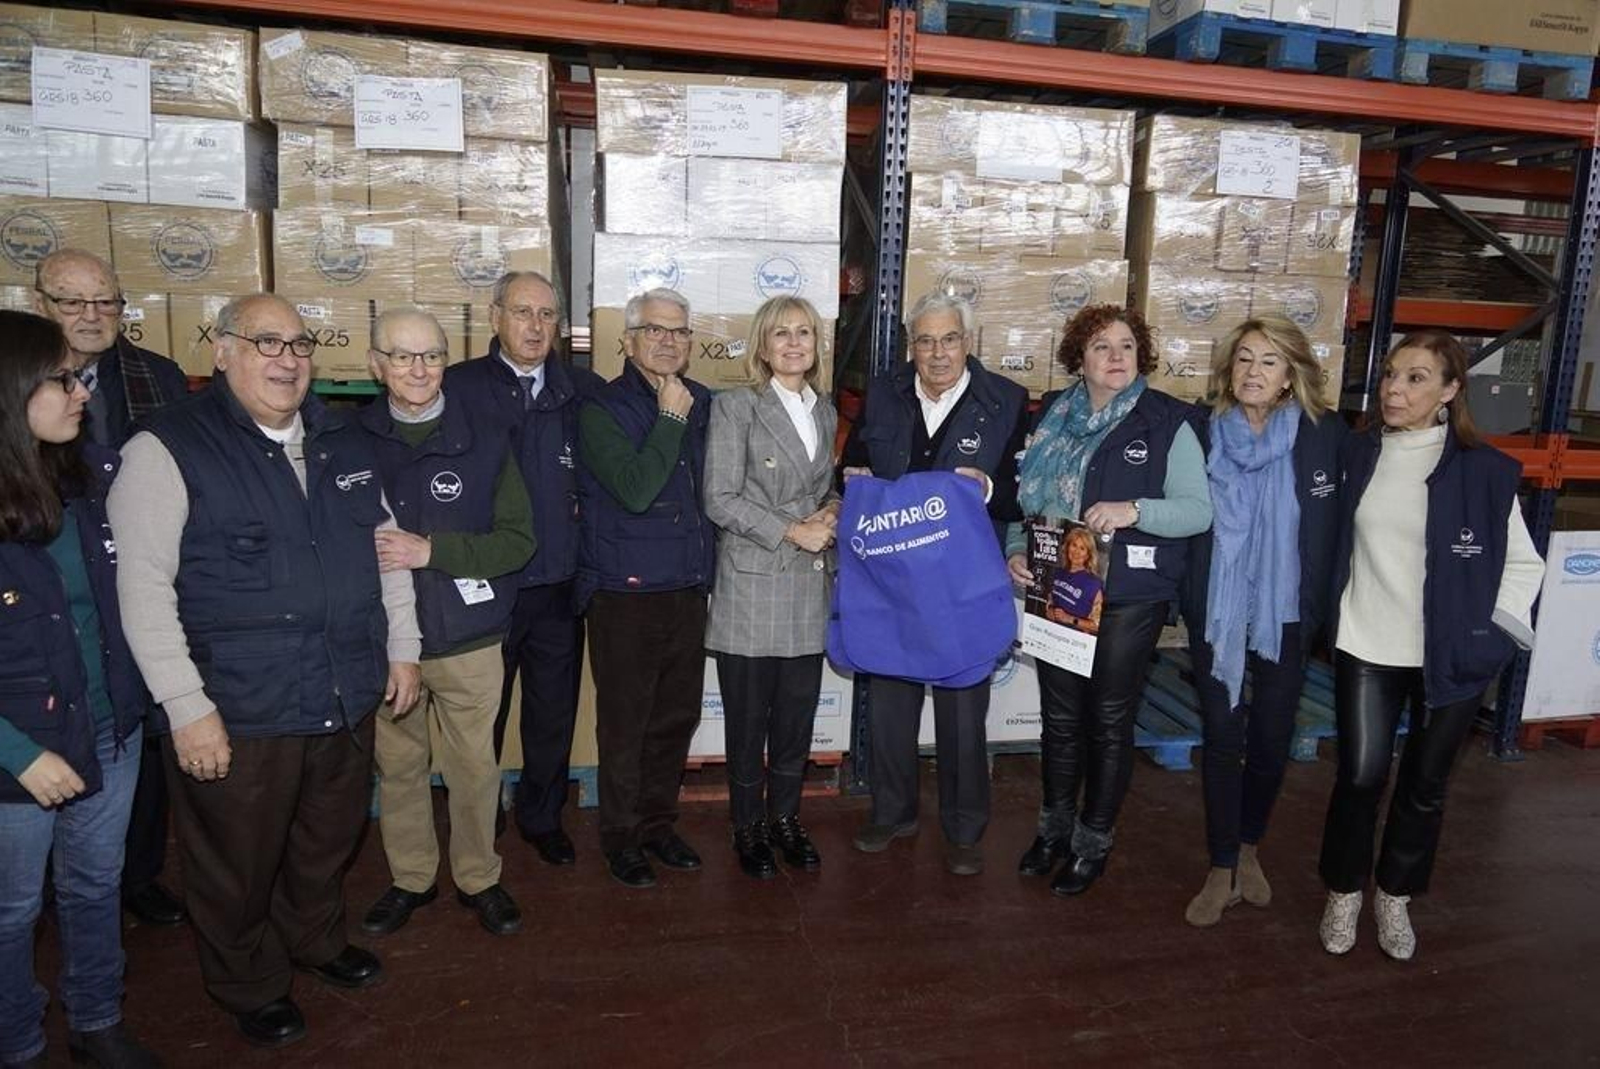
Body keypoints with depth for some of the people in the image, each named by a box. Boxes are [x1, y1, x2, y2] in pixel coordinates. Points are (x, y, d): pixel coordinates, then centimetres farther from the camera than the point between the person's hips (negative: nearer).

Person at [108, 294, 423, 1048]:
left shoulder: (342, 441, 7)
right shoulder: (169, 448, -10)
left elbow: (386, 547, 15)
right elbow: (143, 587, -13)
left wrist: (402, 647, 12)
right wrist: (187, 708, -15)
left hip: (347, 702, 5)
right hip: (238, 716, -5)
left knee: (328, 844, 23)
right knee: (238, 869, 14)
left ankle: (316, 938, 50)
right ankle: (250, 987, 40)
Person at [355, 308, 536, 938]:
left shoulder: (486, 437, -4)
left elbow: (518, 539, -7)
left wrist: (431, 550, -17)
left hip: (468, 638, -1)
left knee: (474, 767, 11)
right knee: (398, 766, 15)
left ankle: (478, 879, 32)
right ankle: (410, 879, 36)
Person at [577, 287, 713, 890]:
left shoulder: (701, 404, 8)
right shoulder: (600, 410, -8)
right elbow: (636, 490, -20)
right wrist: (669, 420, -15)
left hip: (688, 591, 5)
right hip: (625, 596, -5)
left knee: (677, 718, 15)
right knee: (624, 724, 6)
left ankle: (658, 824, 33)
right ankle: (620, 838, 24)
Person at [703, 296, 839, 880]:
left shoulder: (825, 412, 13)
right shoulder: (735, 407, -5)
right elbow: (720, 500, -11)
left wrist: (832, 512, -1)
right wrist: (791, 531, -14)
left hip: (809, 590, 5)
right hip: (752, 587, -5)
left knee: (797, 713, 11)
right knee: (747, 717, 6)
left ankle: (786, 815, 30)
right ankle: (748, 826, 23)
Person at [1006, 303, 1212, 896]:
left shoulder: (1167, 422, -4)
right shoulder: (1053, 418, 7)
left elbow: (1198, 509, -9)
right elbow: (1024, 496, 10)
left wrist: (1134, 510, -24)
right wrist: (1015, 551, -6)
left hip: (1129, 597, -3)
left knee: (1109, 721, 7)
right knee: (1059, 716, 13)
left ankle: (1093, 841, 25)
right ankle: (1055, 827, 33)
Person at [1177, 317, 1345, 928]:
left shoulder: (1324, 435, -5)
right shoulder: (1203, 434, -2)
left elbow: (1334, 529, -2)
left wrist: (1321, 611, -4)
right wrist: (1185, 602, -2)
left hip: (1286, 618, 0)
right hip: (1216, 616, 0)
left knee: (1272, 739, 12)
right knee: (1222, 739, 5)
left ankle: (1248, 848, 37)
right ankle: (1222, 870, 20)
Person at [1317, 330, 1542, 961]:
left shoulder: (1483, 470, -6)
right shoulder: (1357, 455, 1)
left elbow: (1524, 563, 2)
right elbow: (1334, 543, 12)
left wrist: (1492, 629, -6)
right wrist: (1333, 615, 7)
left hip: (1451, 656, -1)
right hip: (1366, 648, 1)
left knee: (1425, 786, 11)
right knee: (1359, 777, 1)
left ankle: (1395, 897, 32)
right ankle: (1343, 893, 24)